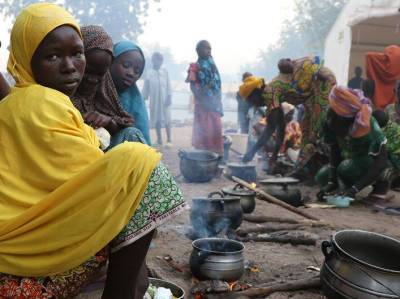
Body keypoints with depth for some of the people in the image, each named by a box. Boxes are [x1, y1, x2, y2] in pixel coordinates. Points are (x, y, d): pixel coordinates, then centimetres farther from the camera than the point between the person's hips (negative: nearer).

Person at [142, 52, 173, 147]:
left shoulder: (165, 71, 3)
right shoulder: (149, 73, 3)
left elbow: (168, 85, 2)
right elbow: (146, 87, 7)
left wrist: (169, 96, -6)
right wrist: (144, 98, 5)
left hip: (164, 98, -1)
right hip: (154, 99, 1)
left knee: (167, 119, -3)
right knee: (156, 119, 6)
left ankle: (169, 140, 2)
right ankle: (159, 139, 15)